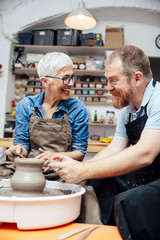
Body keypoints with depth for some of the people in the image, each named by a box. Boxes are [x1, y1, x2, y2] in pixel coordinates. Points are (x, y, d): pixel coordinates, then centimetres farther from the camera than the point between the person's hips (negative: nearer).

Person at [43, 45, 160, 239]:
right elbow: (114, 150, 7)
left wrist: (83, 171, -27)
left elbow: (144, 154, -30)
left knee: (129, 202, -31)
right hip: (140, 178, 9)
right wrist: (76, 166, -10)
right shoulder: (127, 108, 10)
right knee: (94, 181, 0)